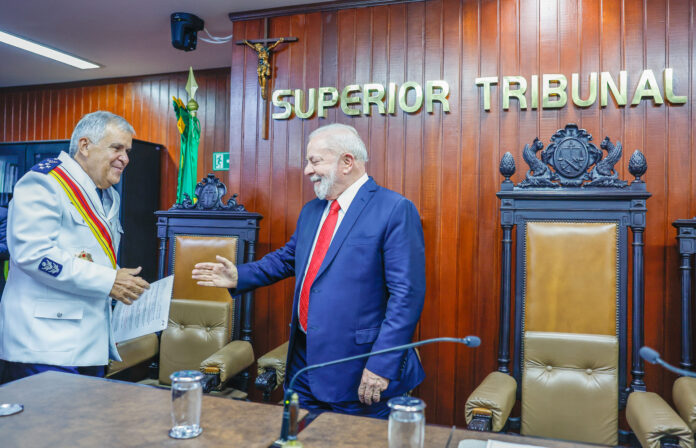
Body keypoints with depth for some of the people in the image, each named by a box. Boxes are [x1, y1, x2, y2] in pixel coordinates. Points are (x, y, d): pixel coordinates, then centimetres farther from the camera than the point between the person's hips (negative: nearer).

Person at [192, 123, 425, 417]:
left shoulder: (396, 210, -14)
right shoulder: (311, 210, 12)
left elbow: (407, 294, -18)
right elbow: (287, 258, 24)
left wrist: (382, 365, -20)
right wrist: (239, 277, 9)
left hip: (357, 372, -7)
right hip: (304, 359, 7)